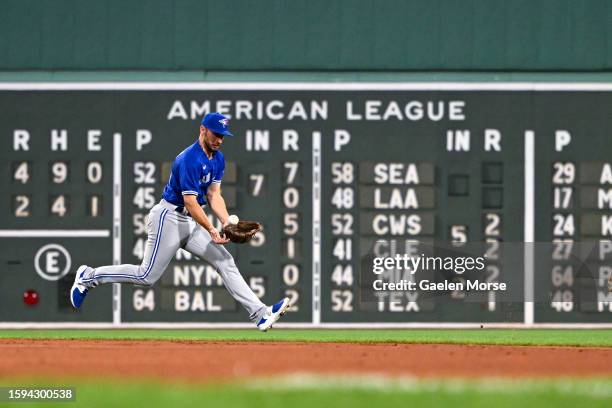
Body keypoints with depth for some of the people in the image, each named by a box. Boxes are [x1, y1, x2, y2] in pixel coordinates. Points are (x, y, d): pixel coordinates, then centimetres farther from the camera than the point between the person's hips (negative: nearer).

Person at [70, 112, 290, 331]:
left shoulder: (218, 159, 8)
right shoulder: (189, 160, -21)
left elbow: (214, 196, 10)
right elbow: (190, 202, -24)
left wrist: (227, 222, -6)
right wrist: (212, 231, -30)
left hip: (191, 222, 9)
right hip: (168, 218, -9)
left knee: (225, 261, -1)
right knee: (147, 276, -7)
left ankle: (259, 313, -5)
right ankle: (88, 276, 9)